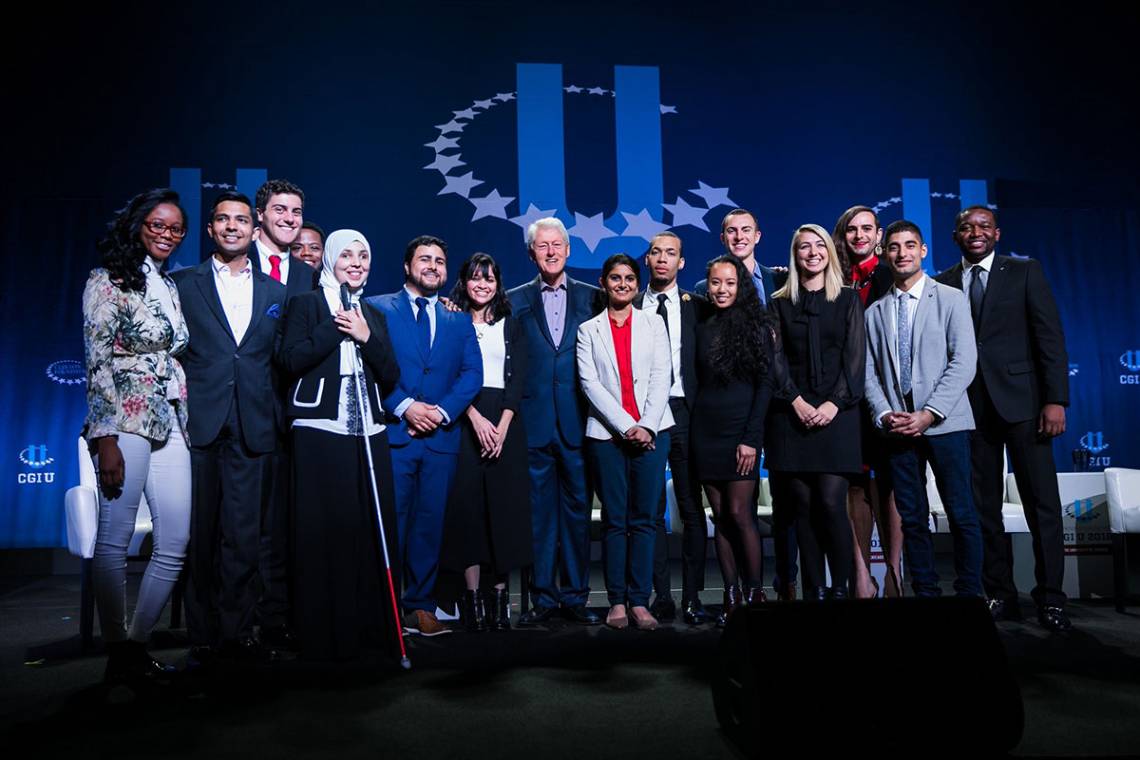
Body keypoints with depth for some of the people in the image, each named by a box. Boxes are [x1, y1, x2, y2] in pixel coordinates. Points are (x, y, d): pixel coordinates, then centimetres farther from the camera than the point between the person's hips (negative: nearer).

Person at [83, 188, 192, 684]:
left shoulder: (171, 288, 18)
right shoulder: (108, 282, -1)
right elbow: (98, 361, -8)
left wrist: (186, 423, 14)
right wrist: (106, 438, -14)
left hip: (170, 423, 7)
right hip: (125, 421, -7)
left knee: (177, 542, 2)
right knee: (114, 541, -3)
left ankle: (137, 643, 16)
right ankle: (117, 653, 9)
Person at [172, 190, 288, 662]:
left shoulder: (275, 293, 15)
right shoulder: (182, 283, 9)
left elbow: (282, 360, 13)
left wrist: (277, 419, 5)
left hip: (253, 429, 1)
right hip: (198, 424, -1)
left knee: (245, 537, 3)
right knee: (199, 535, 3)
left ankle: (237, 633, 13)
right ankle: (202, 636, 14)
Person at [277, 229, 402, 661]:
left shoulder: (374, 316, 20)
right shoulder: (306, 304, 7)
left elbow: (391, 378, 11)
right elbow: (291, 359, -8)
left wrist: (366, 338, -3)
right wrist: (337, 327, -7)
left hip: (368, 433, 4)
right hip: (321, 431, -4)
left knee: (371, 530, 1)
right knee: (324, 529, -5)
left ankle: (370, 626, 10)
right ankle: (325, 633, 4)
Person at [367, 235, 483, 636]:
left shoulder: (459, 320, 16)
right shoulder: (378, 308, 7)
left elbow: (473, 373, 6)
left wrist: (442, 411, -9)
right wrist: (404, 406, -14)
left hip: (441, 436, 3)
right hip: (393, 433, -3)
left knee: (430, 524, 7)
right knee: (389, 524, -3)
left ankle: (421, 607, 16)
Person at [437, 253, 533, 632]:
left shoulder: (511, 325, 14)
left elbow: (518, 377, 4)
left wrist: (503, 425, -9)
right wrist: (476, 419, -16)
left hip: (505, 420, 2)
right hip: (464, 420, -2)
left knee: (505, 506, 0)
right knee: (467, 504, -3)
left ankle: (500, 594, 6)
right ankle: (472, 594, 3)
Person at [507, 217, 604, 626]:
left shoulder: (591, 297, 8)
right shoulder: (516, 300, 8)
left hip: (577, 422, 0)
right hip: (534, 422, 0)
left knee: (577, 508, 6)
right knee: (539, 511, 5)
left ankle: (575, 595, 18)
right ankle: (543, 596, 16)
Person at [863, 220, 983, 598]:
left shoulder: (951, 299, 4)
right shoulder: (874, 312, 14)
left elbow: (964, 363, -5)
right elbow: (869, 371, 10)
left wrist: (929, 414, -13)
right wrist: (885, 414, -7)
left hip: (945, 423, -3)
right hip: (897, 426, 3)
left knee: (961, 514, -1)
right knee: (911, 517, 6)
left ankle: (969, 591, 9)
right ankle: (925, 590, 14)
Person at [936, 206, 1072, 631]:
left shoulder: (1025, 273, 6)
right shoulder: (942, 285, 10)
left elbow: (1050, 337, 0)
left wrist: (1056, 400, -9)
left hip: (1020, 401, -1)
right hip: (969, 406, 2)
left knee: (1042, 501, -1)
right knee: (983, 506, 5)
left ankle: (1050, 597, 8)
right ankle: (1000, 595, 15)